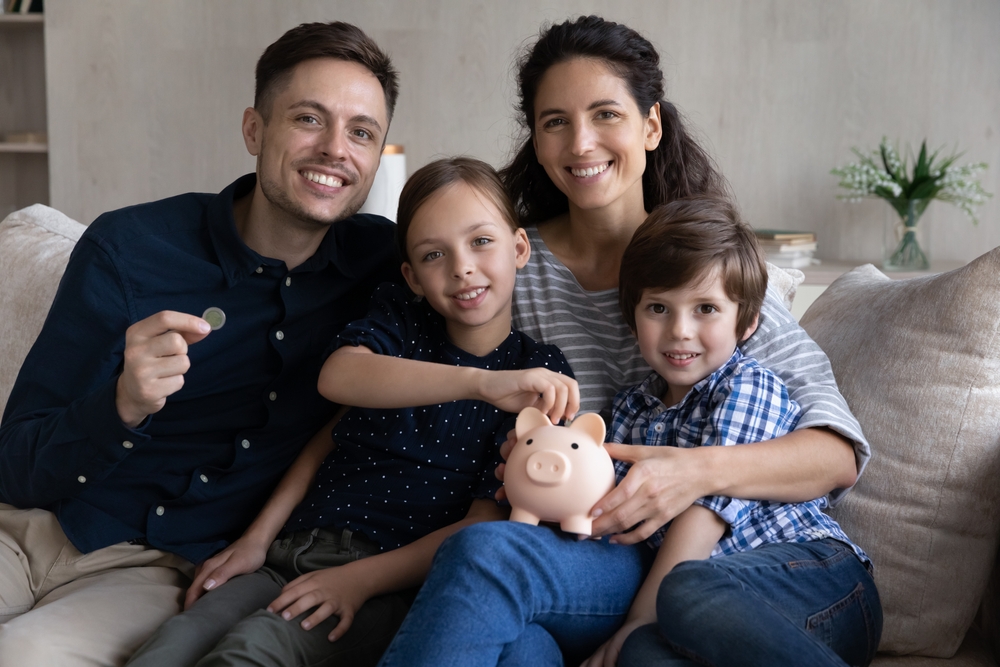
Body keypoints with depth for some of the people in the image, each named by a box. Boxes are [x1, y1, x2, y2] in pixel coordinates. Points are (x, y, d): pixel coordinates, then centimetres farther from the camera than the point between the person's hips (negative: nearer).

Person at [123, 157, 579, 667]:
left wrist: (362, 578, -12)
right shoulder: (398, 320, 10)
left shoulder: (539, 378, 0)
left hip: (397, 583, -3)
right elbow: (337, 379, -10)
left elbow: (486, 525, -5)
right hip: (294, 556, 3)